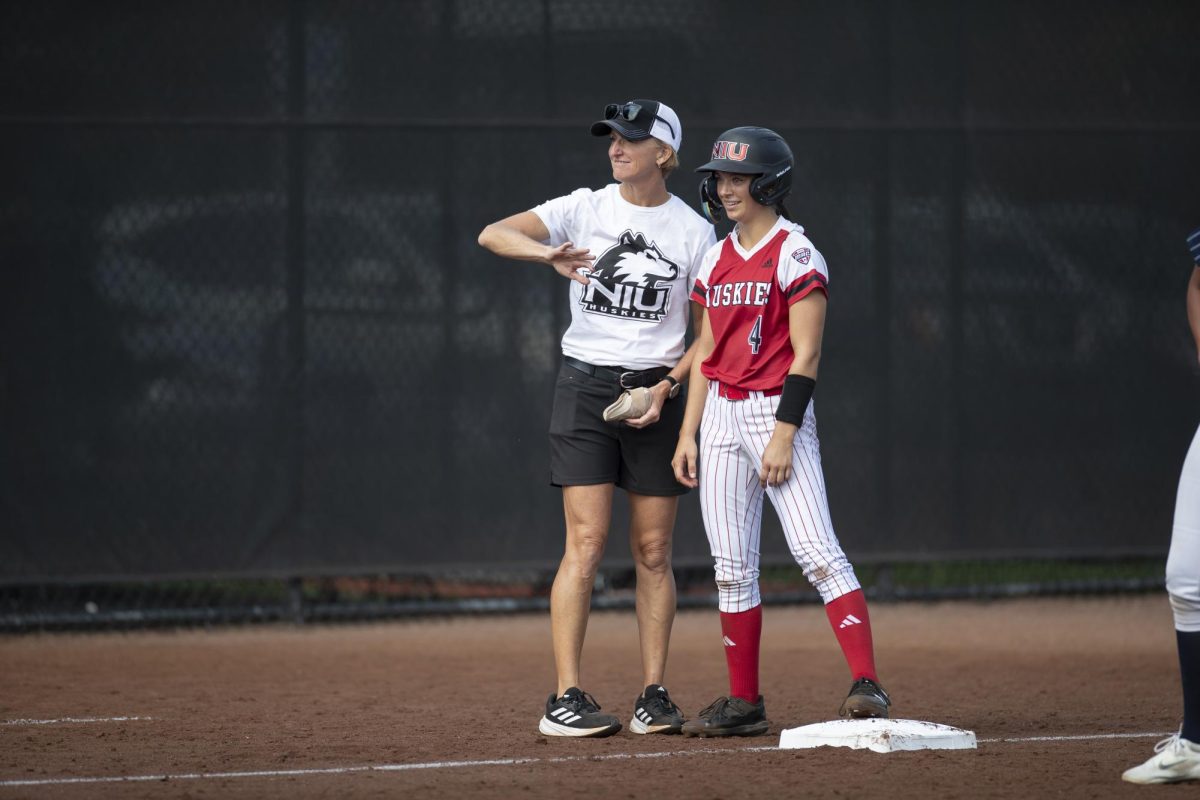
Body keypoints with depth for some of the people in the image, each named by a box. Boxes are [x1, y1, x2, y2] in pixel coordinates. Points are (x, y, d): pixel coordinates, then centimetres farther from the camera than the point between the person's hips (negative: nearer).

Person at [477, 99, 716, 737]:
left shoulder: (694, 231, 2)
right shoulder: (584, 210, 1)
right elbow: (492, 234, -11)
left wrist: (667, 387, -10)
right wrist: (549, 254, -30)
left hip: (656, 391, 1)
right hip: (585, 385, -1)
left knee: (653, 551, 3)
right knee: (587, 542, -9)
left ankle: (653, 695, 9)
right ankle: (565, 699, -9)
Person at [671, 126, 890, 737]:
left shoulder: (795, 255, -8)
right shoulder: (716, 261, 13)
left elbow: (806, 353, -13)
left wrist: (784, 435, -19)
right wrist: (688, 435, 11)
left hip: (778, 409, -7)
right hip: (721, 414, 7)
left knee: (816, 551, -17)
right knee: (731, 566, 6)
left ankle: (866, 685, -22)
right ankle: (743, 703, 11)